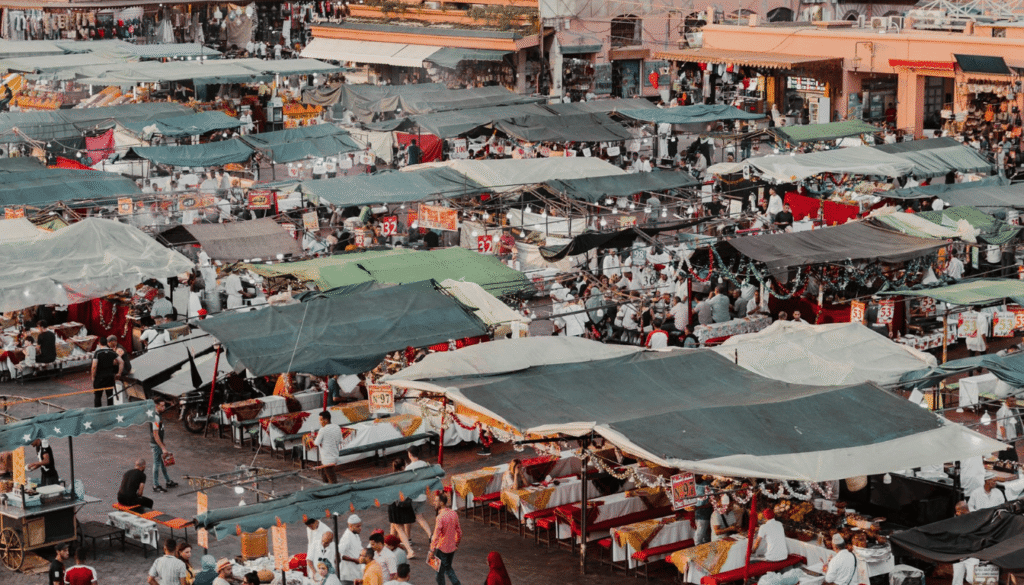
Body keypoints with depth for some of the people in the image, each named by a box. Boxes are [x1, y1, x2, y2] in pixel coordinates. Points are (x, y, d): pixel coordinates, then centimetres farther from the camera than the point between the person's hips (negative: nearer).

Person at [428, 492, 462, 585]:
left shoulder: (440, 517, -24)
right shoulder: (454, 513, -1)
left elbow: (436, 536, -25)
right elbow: (459, 531, 9)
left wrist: (432, 551, -19)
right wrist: (457, 544, 22)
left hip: (441, 548, -7)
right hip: (452, 548, 7)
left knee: (440, 571, 10)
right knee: (448, 567, 23)